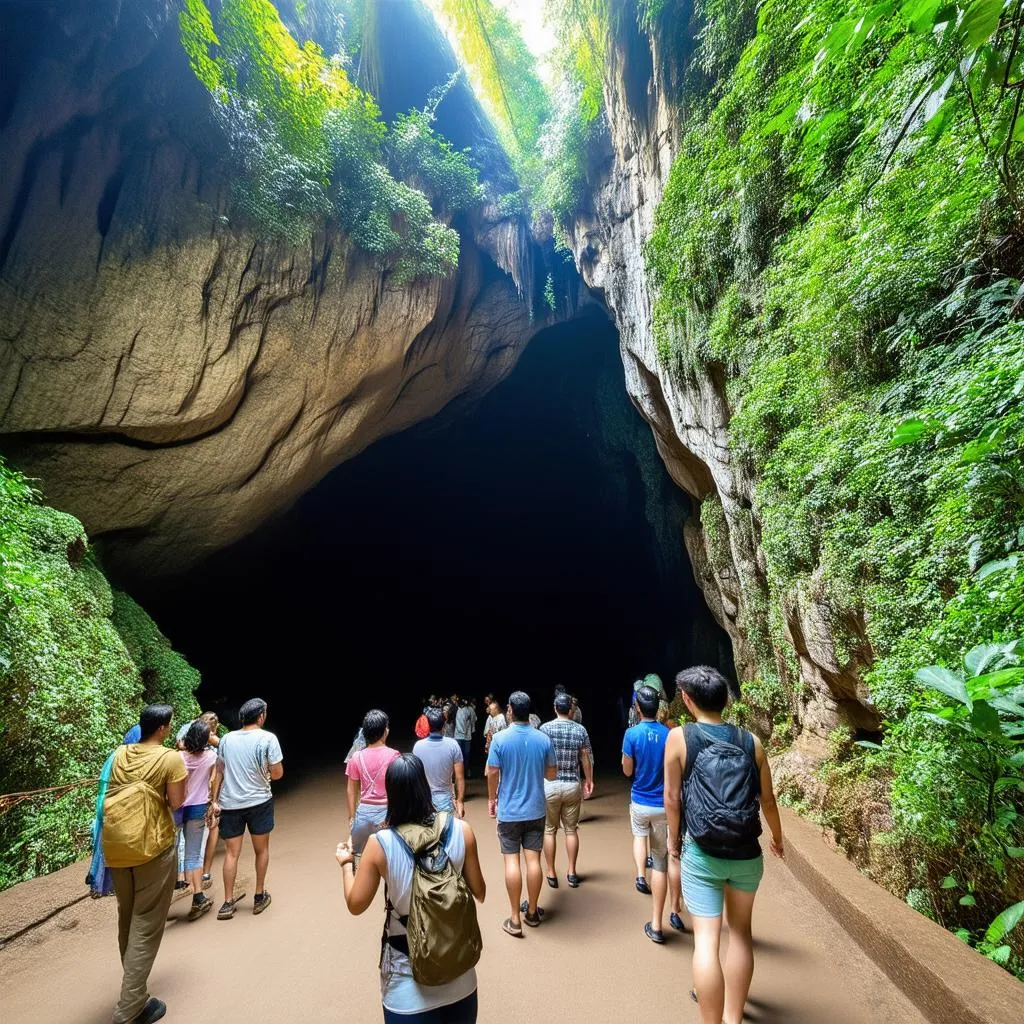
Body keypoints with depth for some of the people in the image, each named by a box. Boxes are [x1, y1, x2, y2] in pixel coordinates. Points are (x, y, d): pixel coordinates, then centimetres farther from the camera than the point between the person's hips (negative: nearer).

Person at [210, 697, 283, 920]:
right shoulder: (267, 738, -13)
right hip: (259, 801, -3)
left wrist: (214, 800, 12)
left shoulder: (227, 738, 2)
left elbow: (219, 772, 5)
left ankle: (228, 903, 15)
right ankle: (259, 897, 25)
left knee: (231, 853, 13)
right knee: (262, 849, 15)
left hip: (229, 803, 3)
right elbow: (277, 773, -12)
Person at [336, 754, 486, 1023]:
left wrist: (346, 864, 10)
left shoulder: (380, 843, -20)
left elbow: (356, 904, -6)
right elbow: (479, 893, -4)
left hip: (408, 978, -1)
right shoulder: (461, 830, -16)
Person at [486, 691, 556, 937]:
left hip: (508, 810, -2)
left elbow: (493, 773, -11)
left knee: (512, 860, 6)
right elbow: (552, 773, 2)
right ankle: (532, 911, 27)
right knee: (533, 859, 11)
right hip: (535, 810, 2)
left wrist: (491, 799, 4)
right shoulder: (543, 739, -7)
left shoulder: (500, 738, -15)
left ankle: (515, 919, 13)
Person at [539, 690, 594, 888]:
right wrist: (589, 781, 18)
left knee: (549, 830, 11)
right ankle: (571, 873, 20)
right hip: (573, 785, 2)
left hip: (550, 785, -1)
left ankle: (551, 874, 17)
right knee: (571, 830, 15)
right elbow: (586, 759, 3)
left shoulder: (545, 728, -9)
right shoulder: (580, 730, -3)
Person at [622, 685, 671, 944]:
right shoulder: (669, 734, -9)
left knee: (639, 834, 33)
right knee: (660, 862, 9)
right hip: (663, 805, 1)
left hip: (640, 802, -1)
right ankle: (656, 925, 13)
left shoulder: (632, 734, -15)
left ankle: (640, 875, 14)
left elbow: (627, 771, -7)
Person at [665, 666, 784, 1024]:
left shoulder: (679, 737, -12)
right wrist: (777, 838, 25)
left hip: (702, 854, -4)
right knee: (740, 931, 21)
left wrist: (674, 838, 10)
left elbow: (672, 797, -7)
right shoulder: (751, 741, -4)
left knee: (706, 939, 5)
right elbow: (767, 799, 5)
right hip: (747, 853, 4)